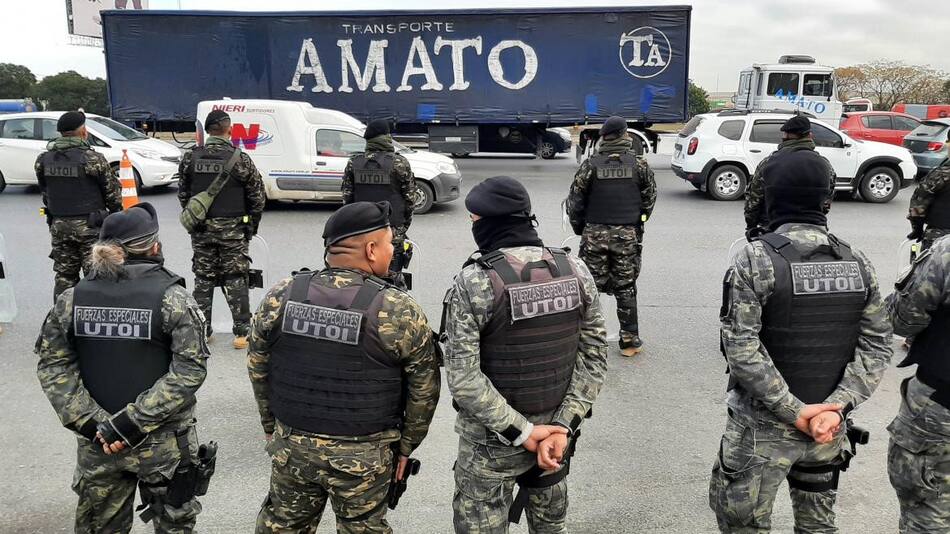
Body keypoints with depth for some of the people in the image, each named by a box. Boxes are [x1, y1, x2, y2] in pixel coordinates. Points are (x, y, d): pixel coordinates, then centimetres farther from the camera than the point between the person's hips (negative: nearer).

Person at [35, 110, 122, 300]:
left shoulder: (43, 160, 2)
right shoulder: (92, 159, -15)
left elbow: (45, 192, 10)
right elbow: (113, 192, -8)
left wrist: (54, 215, 20)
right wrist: (116, 214, 9)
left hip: (58, 225, 5)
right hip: (90, 226, -5)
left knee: (64, 275, 15)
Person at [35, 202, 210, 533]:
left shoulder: (73, 298, -4)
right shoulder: (172, 298, -15)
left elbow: (53, 366, -5)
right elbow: (189, 369, -20)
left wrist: (90, 422, -8)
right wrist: (134, 422, -18)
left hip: (96, 442, 4)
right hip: (164, 444, -3)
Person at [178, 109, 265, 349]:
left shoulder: (190, 158, -1)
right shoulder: (240, 160, -10)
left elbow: (183, 194, 6)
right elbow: (257, 197, -4)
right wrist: (251, 226, 9)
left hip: (201, 229, 3)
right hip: (232, 229, -3)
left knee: (203, 279, 13)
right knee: (236, 280, 3)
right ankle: (241, 333, 3)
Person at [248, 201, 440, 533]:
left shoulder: (280, 296, -6)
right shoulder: (399, 311, -16)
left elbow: (258, 369, 4)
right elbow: (424, 390, -8)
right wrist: (405, 445, 6)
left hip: (291, 445, 3)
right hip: (362, 455, -3)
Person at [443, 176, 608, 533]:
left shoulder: (474, 282, -19)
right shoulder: (576, 271, -5)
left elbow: (462, 375, -22)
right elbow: (594, 356, -5)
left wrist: (521, 432, -16)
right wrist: (563, 426, -7)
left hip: (492, 439, -5)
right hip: (554, 427, 5)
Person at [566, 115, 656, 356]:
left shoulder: (590, 165, -3)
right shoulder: (639, 164, 1)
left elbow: (575, 200, -1)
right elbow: (649, 198, 7)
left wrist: (579, 228, 13)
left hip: (595, 234, -1)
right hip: (628, 235, 1)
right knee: (626, 287, 9)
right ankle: (629, 339, 14)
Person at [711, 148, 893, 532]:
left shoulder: (755, 260, -15)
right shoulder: (856, 262, 1)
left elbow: (741, 347, -21)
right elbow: (877, 346, -4)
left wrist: (793, 410, -16)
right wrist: (838, 405, -10)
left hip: (763, 426, -5)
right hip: (829, 426, 5)